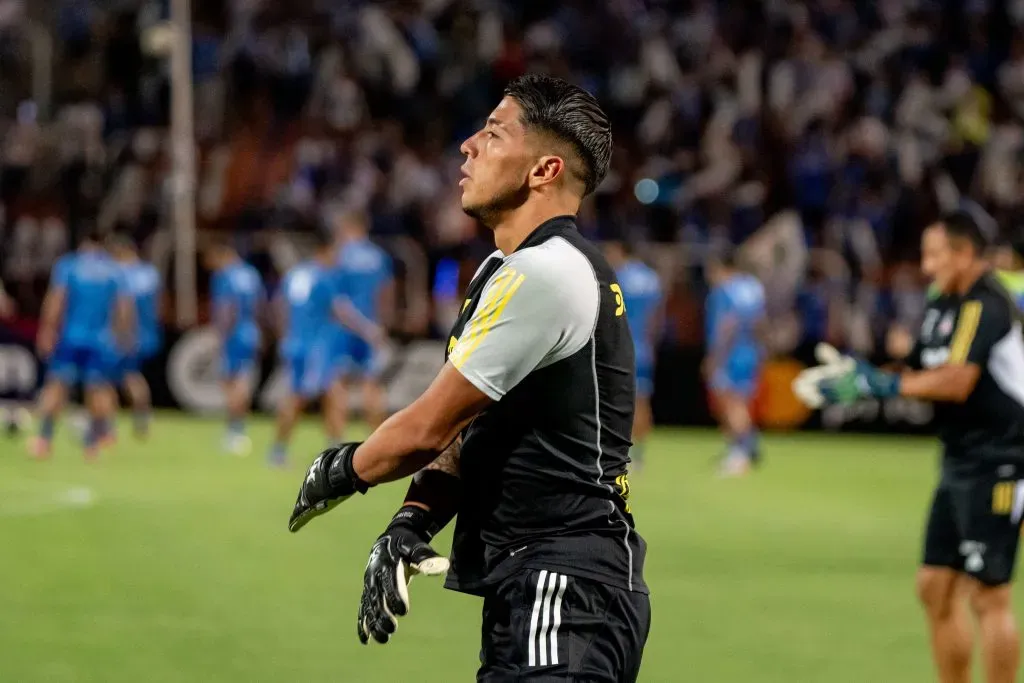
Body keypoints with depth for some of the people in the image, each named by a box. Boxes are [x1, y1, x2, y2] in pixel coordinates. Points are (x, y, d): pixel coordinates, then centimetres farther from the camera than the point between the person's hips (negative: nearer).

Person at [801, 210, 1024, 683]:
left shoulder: (985, 306, -15)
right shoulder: (941, 306, 14)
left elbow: (956, 382, -26)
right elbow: (918, 376, 15)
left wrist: (886, 385, -19)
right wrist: (861, 381, -3)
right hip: (960, 463, 10)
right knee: (936, 588, 9)